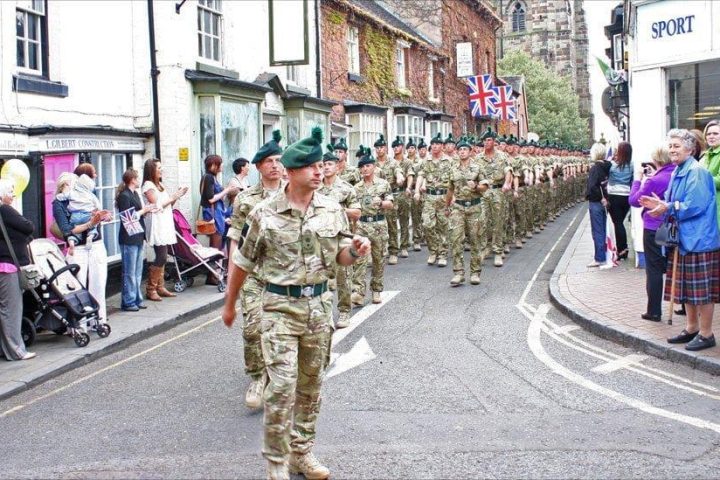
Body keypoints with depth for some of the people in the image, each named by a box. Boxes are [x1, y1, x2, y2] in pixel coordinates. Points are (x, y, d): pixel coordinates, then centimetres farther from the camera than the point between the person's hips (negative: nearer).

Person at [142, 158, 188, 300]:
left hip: (165, 224, 9)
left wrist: (176, 196, 6)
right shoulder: (148, 185, -8)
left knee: (162, 258, 7)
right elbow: (156, 206, -14)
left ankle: (160, 287, 11)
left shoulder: (159, 185, 18)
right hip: (157, 225, -9)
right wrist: (172, 197, -8)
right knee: (161, 258, -11)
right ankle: (150, 289, -5)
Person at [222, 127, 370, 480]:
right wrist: (229, 305, 11)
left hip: (319, 304, 4)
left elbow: (340, 257, 9)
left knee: (311, 383, 13)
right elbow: (243, 263, 3)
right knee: (282, 386, -8)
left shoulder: (332, 210, 2)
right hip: (281, 306, -4)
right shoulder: (265, 214, -7)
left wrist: (355, 251, -15)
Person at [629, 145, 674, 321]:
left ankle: (654, 311, 7)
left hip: (654, 229, -6)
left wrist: (639, 180, 0)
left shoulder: (653, 181, -22)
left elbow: (634, 201, -10)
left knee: (654, 270, 3)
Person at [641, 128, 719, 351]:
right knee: (687, 287, 17)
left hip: (699, 239, -10)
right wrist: (660, 204, 1)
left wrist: (668, 208, -16)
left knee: (702, 289, -2)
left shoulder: (697, 172, -16)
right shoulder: (677, 172, 13)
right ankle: (691, 328, 29)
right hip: (685, 239, 10)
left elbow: (695, 205, -23)